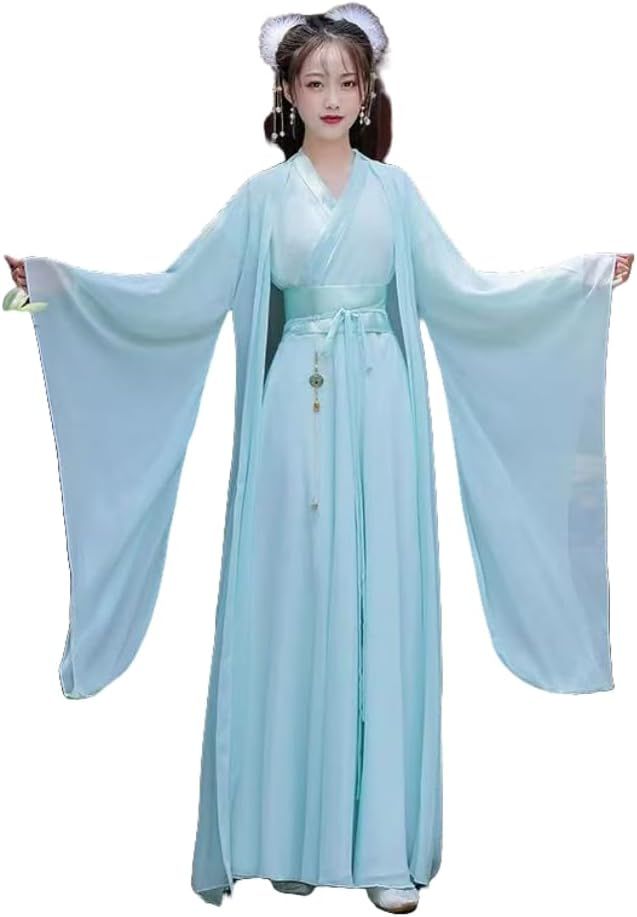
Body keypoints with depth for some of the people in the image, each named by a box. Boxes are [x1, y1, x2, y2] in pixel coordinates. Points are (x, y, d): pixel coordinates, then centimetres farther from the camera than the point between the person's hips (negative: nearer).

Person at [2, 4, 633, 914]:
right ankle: (290, 834, 15)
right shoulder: (263, 197, 7)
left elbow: (464, 292, 7)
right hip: (296, 409, 0)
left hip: (378, 408, 0)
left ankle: (383, 843, 10)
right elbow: (179, 294, 3)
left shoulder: (393, 189, 9)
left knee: (379, 606, 0)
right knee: (291, 608, 1)